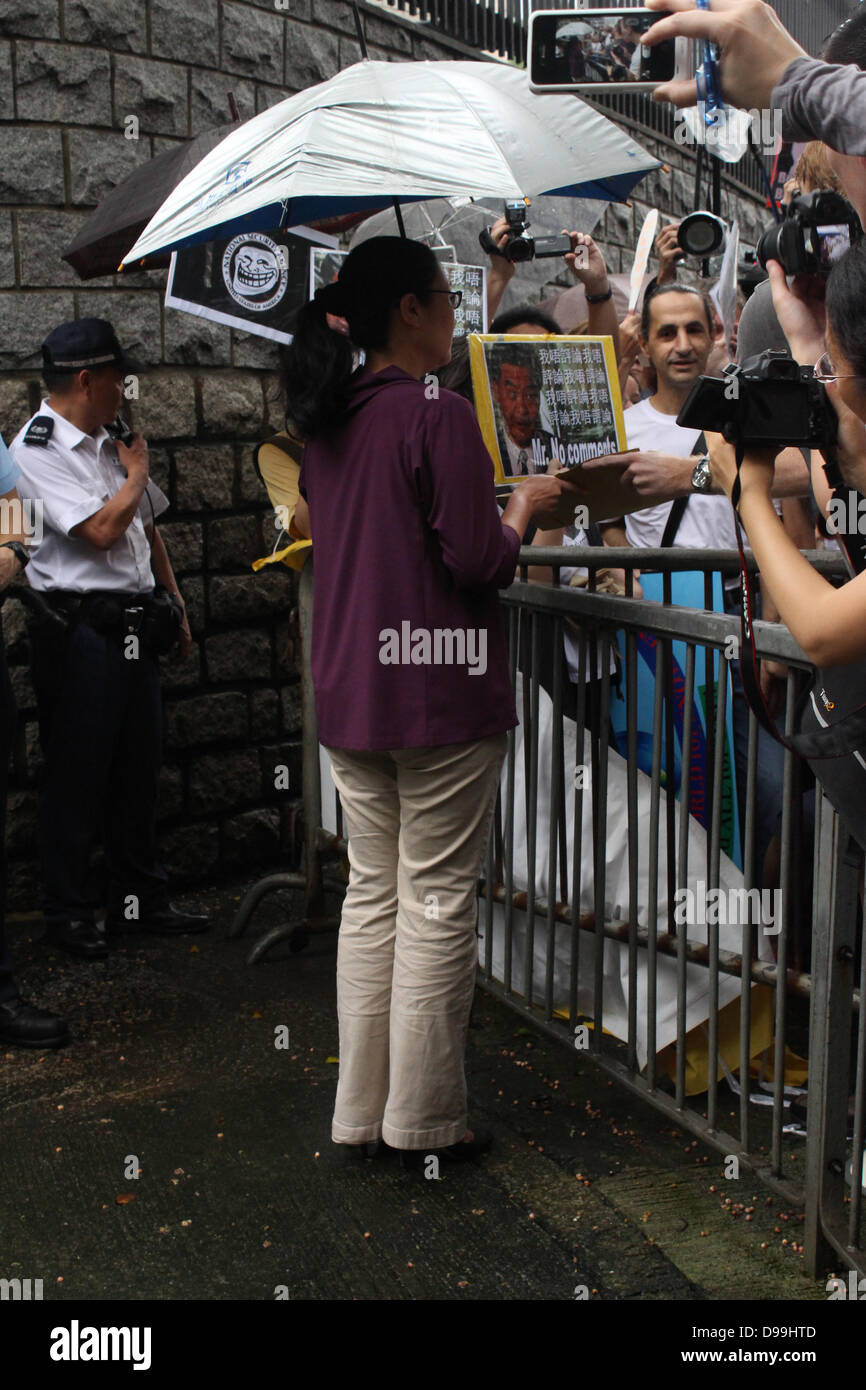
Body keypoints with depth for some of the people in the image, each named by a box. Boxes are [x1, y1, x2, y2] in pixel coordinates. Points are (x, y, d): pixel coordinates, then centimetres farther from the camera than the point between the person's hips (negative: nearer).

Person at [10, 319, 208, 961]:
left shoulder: (110, 444, 15)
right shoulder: (36, 450, -10)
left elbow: (149, 529, 23)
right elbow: (102, 530, -18)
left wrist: (175, 607, 20)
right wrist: (137, 471, -3)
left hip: (135, 625, 8)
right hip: (80, 631, -8)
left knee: (140, 769, 12)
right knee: (77, 776, 1)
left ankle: (142, 899, 24)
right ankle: (70, 913, 14)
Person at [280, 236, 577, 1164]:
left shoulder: (325, 421, 10)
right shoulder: (438, 414, -13)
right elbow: (479, 562, -16)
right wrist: (522, 507, 3)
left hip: (348, 692, 7)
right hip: (439, 693, -7)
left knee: (372, 894, 14)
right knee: (437, 902, 3)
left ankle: (361, 1108, 22)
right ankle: (424, 1118, 14)